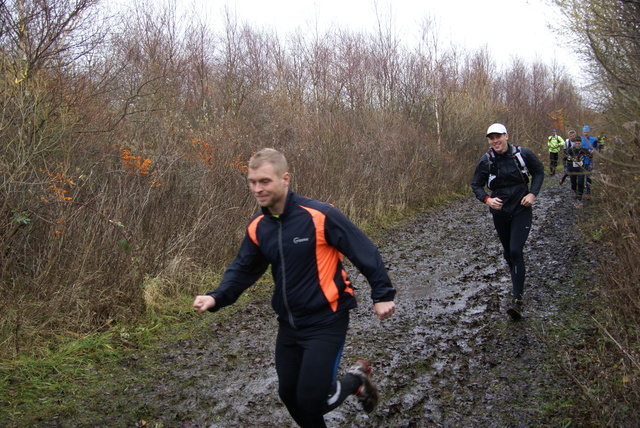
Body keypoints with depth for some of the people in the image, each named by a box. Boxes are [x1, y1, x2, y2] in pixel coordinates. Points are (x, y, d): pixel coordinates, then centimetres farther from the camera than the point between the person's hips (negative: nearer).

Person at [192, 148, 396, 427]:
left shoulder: (320, 216, -21)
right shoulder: (257, 227, -2)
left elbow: (364, 252, -15)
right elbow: (243, 268, 7)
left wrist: (382, 295, -12)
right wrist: (216, 298, -9)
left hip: (325, 322, -6)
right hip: (289, 325, 7)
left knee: (311, 400, -8)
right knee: (289, 394, 14)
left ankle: (356, 379, 21)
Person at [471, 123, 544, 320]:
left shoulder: (522, 154, -9)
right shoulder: (486, 160, -6)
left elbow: (539, 171, 7)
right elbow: (476, 184, 2)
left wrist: (533, 194, -7)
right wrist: (487, 199, -17)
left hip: (521, 210, -2)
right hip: (500, 211, 3)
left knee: (516, 251, -16)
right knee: (508, 253, 14)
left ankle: (517, 300, -13)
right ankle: (517, 283, 41)